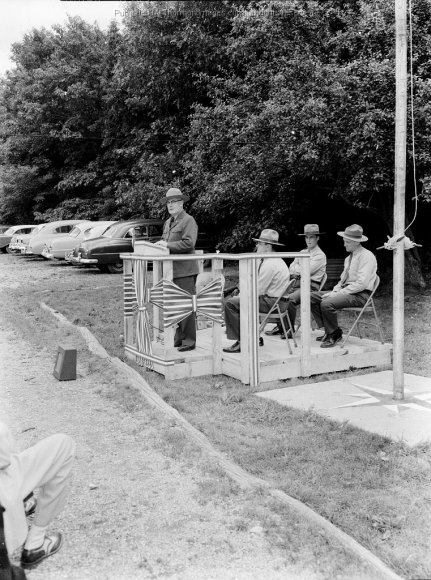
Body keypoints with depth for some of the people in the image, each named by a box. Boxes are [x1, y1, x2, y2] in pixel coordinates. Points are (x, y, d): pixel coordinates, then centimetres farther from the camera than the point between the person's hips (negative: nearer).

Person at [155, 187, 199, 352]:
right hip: (171, 270, 9)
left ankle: (189, 342, 1)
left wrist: (167, 245, -17)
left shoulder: (188, 221, -7)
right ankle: (178, 338, 23)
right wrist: (160, 244, 6)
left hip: (184, 270, -9)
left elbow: (188, 243, -18)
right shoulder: (168, 222, 20)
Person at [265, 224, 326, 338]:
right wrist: (299, 271, -6)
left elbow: (307, 271, -14)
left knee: (291, 299, -31)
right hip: (298, 283, 8)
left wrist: (296, 269, 3)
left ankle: (289, 330, -20)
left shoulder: (320, 255, -4)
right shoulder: (302, 252, 20)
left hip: (311, 286, -7)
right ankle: (279, 326, -7)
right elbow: (291, 269, 15)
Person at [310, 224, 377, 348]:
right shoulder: (349, 258, 18)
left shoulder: (366, 256, -11)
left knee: (327, 303, -31)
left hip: (360, 295, -9)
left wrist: (339, 293, -20)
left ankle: (334, 335, -9)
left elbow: (361, 283, -20)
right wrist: (334, 291, 2)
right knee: (312, 297, -2)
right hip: (346, 290, 9)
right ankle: (329, 331, -1)